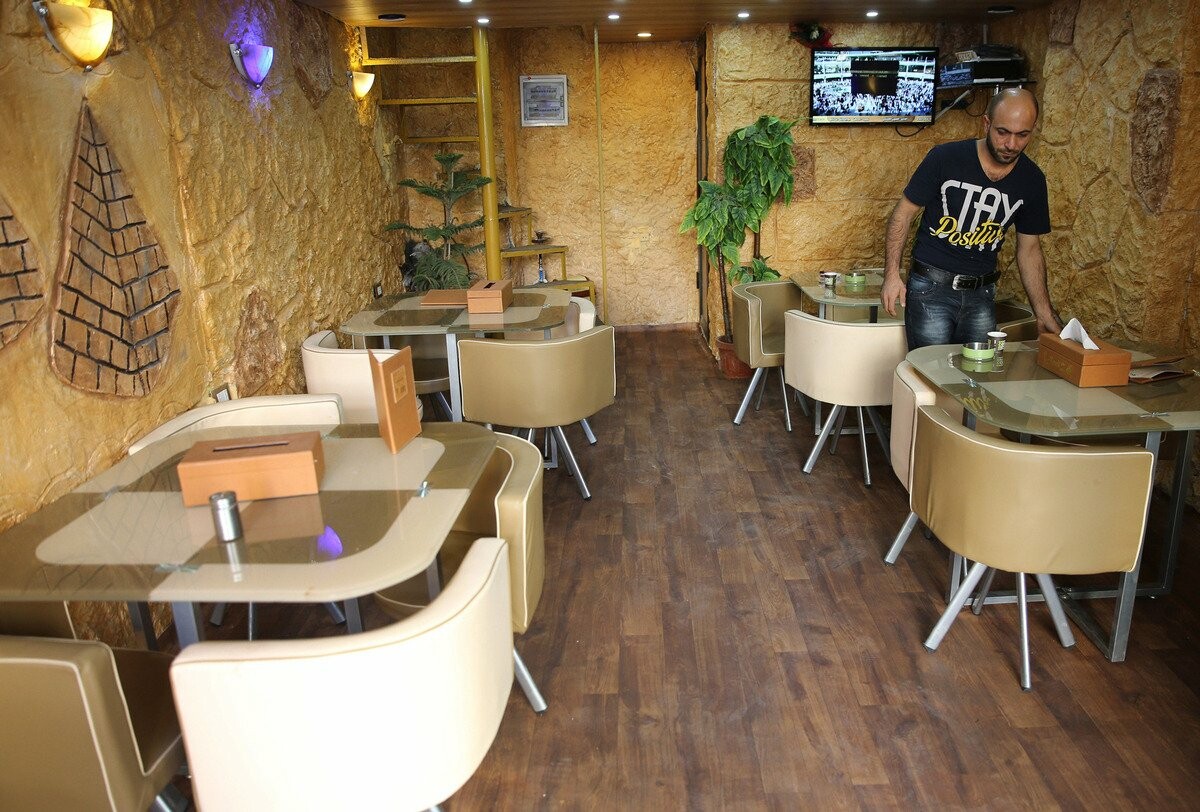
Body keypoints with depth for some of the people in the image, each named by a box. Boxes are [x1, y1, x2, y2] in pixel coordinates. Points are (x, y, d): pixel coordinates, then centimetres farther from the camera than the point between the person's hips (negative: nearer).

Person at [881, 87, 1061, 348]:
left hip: (981, 295, 4)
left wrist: (1045, 314, 4)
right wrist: (892, 274, -12)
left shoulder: (1032, 180, 0)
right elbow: (904, 213, -4)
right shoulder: (945, 158, -11)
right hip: (930, 288, -4)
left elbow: (1029, 249, 7)